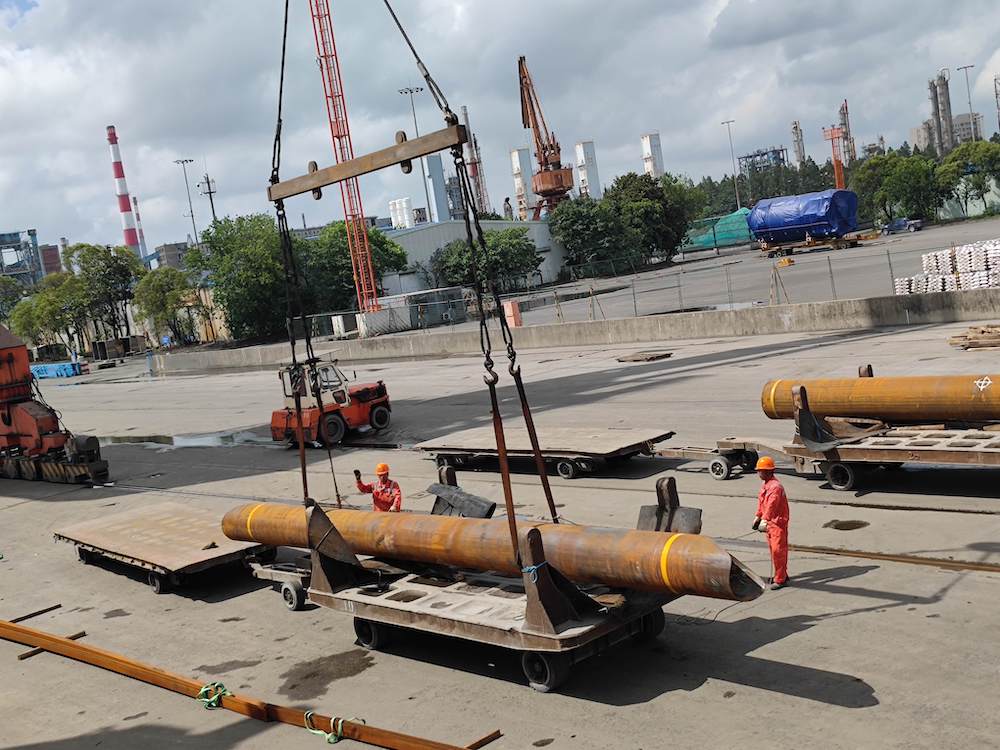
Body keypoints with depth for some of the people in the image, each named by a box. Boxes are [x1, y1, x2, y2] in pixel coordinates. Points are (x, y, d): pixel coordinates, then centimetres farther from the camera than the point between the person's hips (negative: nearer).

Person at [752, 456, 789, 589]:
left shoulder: (775, 487, -23)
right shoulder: (765, 485, 10)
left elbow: (771, 505, -34)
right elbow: (761, 501, 19)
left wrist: (765, 520, -41)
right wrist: (758, 516, 18)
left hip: (778, 523, -10)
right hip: (769, 522, 10)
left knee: (778, 550, -6)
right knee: (773, 548, 17)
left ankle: (780, 579, -1)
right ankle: (781, 575, 30)